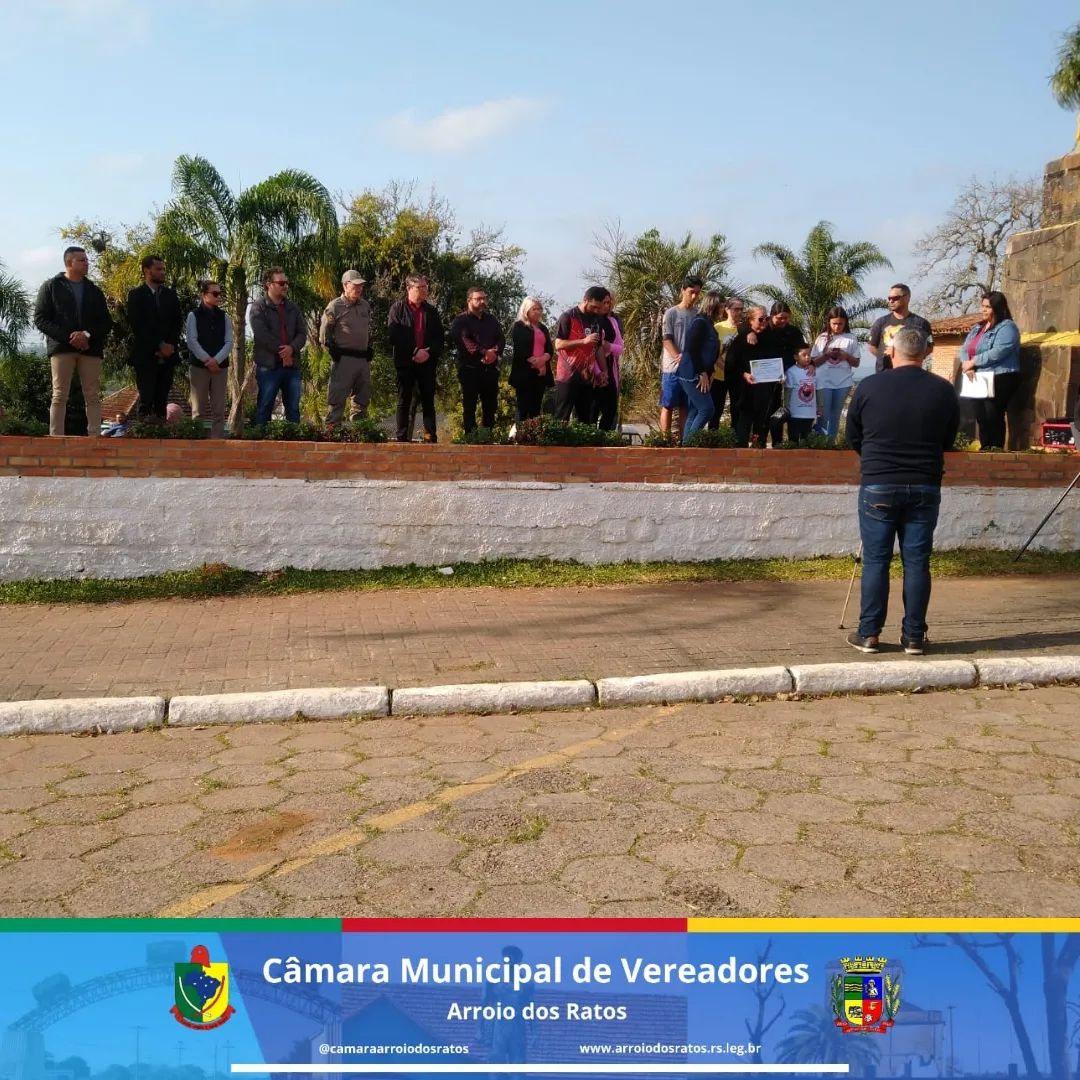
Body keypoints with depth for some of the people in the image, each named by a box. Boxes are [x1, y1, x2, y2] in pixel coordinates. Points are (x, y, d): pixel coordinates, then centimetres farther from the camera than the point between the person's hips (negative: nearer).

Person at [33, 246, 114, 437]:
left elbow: (107, 323, 10)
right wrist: (68, 337, -13)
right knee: (59, 395, -6)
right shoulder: (51, 287, 8)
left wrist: (88, 335, -10)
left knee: (93, 396, -2)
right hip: (61, 347, -3)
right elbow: (40, 319, 0)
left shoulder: (94, 291, 16)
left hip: (90, 348, 3)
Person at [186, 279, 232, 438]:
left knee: (219, 410, 1)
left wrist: (216, 360, -13)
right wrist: (207, 360, -14)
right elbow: (191, 341, -6)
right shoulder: (193, 315, 3)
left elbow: (229, 342, 2)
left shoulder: (224, 317, 11)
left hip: (220, 367, 3)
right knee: (199, 410, 0)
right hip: (198, 366, -2)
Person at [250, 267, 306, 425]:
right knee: (264, 407, 0)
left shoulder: (293, 308, 14)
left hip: (292, 365, 5)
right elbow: (261, 334, -13)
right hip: (268, 365, -5)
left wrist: (292, 348, -12)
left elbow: (302, 333, 7)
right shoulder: (259, 307, -2)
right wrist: (281, 351, -12)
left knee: (293, 408, 9)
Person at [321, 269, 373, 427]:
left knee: (362, 398, 12)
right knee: (337, 399, -8)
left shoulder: (365, 306, 13)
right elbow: (324, 333, -3)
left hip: (364, 359, 7)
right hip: (344, 359, -7)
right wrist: (333, 351, -8)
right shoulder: (335, 306, -6)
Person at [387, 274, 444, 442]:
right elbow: (394, 335, -8)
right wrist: (414, 352, -14)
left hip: (428, 362, 3)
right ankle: (402, 438, 6)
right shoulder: (398, 308, 1)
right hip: (405, 362, -3)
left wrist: (429, 353, -9)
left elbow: (440, 337, 9)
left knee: (428, 401, 3)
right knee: (404, 401, 2)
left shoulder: (431, 311, 12)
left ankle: (431, 438, 5)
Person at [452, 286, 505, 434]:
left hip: (491, 369, 5)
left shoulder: (491, 320, 18)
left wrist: (494, 352, -12)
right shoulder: (461, 321, 1)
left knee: (490, 407, 7)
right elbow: (464, 342, -14)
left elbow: (501, 339, 9)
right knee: (469, 408, -3)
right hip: (470, 369, -5)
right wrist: (484, 353, -19)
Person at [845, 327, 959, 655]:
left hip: (877, 484, -1)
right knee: (917, 562, 6)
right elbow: (948, 441, 10)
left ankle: (869, 634, 8)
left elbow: (853, 437, 6)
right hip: (925, 487, 1)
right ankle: (914, 637, 11)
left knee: (875, 560, 5)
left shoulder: (868, 387, -5)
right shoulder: (944, 391, -1)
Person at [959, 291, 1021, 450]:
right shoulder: (977, 328, 18)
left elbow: (997, 353, -21)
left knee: (993, 419, -6)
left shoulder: (1006, 327, -8)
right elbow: (964, 349, 10)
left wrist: (972, 362, -13)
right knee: (981, 420, 8)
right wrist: (967, 367, -11)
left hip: (998, 380, -7)